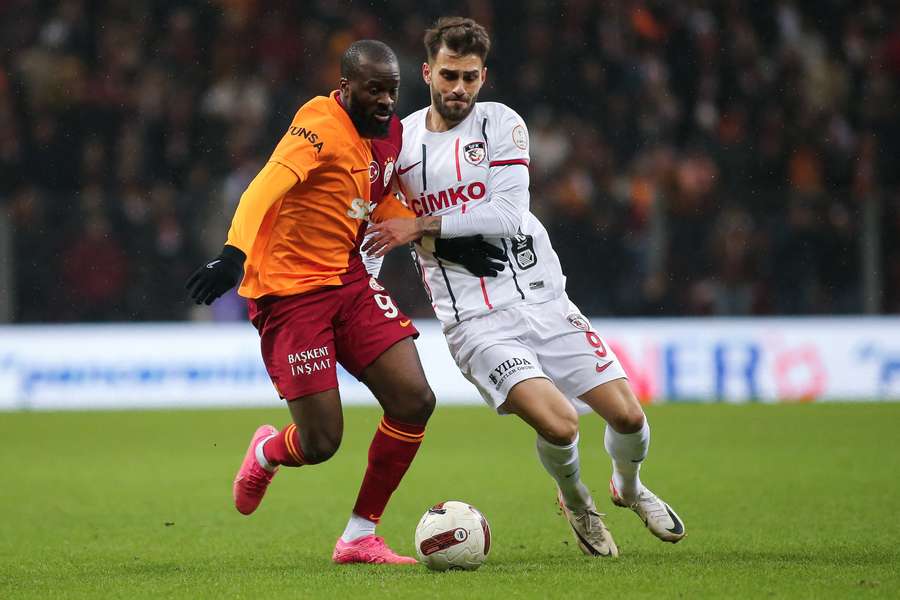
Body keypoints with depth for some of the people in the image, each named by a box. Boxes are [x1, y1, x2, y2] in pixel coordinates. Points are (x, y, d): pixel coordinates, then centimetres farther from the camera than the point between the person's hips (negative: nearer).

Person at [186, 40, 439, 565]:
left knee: (415, 401, -7)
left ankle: (360, 538, 8)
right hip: (291, 292, -8)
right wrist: (235, 253, -50)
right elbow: (267, 186, -35)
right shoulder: (322, 126, -19)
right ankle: (267, 453, 30)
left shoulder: (390, 134, 7)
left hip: (349, 280, 8)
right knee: (321, 443, -9)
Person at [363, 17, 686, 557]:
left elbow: (508, 213, -13)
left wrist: (420, 226, -15)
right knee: (558, 423, -23)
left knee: (627, 416, -5)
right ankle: (577, 503, 11)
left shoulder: (501, 124, 0)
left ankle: (629, 488, 32)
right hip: (476, 323, -1)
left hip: (542, 298, 1)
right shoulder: (400, 139, 6)